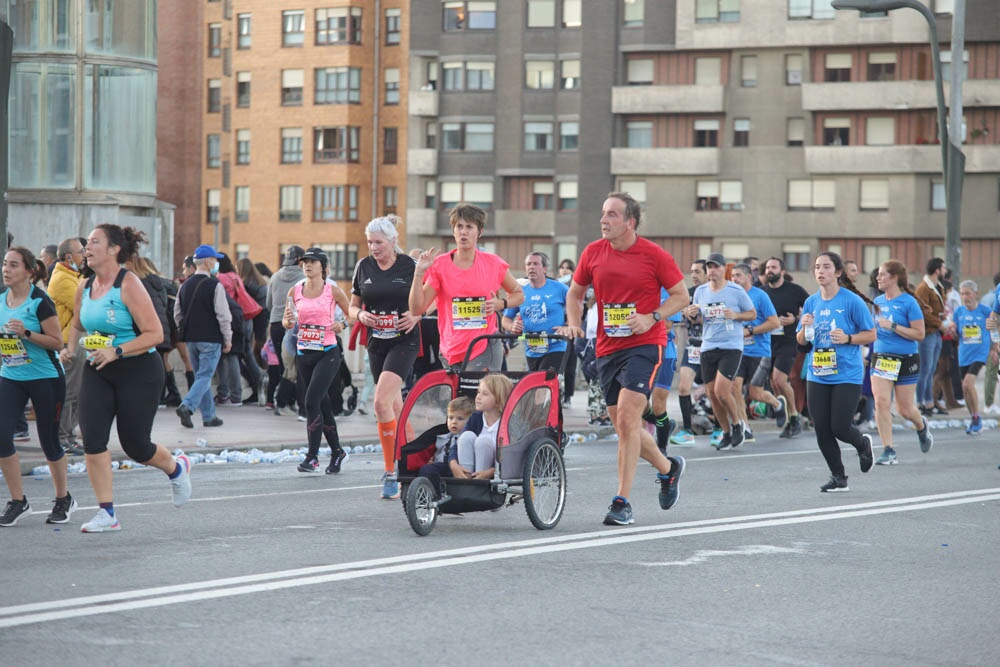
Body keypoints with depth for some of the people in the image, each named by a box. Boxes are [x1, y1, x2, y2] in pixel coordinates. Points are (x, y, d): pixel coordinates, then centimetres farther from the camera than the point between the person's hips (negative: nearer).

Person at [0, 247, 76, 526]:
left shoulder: (40, 301, -14)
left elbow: (57, 342, -14)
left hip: (45, 378, -5)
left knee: (49, 441, 4)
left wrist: (26, 333, -25)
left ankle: (63, 499, 25)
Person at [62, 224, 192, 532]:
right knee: (92, 437, -10)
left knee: (135, 446, 1)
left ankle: (176, 469, 35)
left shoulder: (129, 284, -15)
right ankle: (107, 514, -3)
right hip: (97, 372, 6)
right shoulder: (85, 287, 5)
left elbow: (155, 334, -18)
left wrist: (116, 351, -26)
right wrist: (71, 348, 4)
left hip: (138, 371, -6)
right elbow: (78, 326, 24)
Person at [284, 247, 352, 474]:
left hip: (327, 353, -5)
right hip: (304, 353, 5)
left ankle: (312, 456, -12)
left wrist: (342, 325, -13)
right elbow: (287, 323, 12)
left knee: (312, 401, -17)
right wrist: (289, 320, -10)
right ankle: (337, 451, 25)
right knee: (322, 404, 11)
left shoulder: (333, 290, -3)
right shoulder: (295, 291, 6)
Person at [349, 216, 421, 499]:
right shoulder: (364, 267, 5)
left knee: (382, 403, -19)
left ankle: (390, 471, -13)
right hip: (376, 343, 5)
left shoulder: (410, 266, -6)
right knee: (395, 407, 10)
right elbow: (353, 306, 14)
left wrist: (416, 315, -15)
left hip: (404, 341, -5)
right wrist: (360, 314, -8)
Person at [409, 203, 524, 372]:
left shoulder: (493, 263, 0)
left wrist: (501, 304, -4)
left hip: (486, 350, -2)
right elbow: (417, 309, -5)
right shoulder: (440, 265, 0)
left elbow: (518, 294, 16)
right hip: (451, 352, 2)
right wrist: (419, 273, -15)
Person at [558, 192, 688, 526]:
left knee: (626, 417, -17)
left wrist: (652, 317, -14)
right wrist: (573, 323, 0)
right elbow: (575, 292, 17)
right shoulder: (593, 253, 4)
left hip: (644, 344, -5)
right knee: (622, 424, 11)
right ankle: (668, 467, 37)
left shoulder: (653, 255, -7)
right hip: (607, 347, 6)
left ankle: (622, 502, -13)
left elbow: (681, 295, 0)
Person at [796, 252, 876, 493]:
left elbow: (871, 335, -3)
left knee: (839, 427, -8)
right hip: (817, 375, 5)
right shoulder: (811, 302, 8)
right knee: (822, 430, 2)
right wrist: (805, 327, -8)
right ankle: (838, 478, 17)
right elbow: (801, 341, 14)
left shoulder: (852, 301, -7)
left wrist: (847, 338, -19)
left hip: (846, 375, -5)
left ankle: (863, 444, 27)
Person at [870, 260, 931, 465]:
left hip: (905, 360, -4)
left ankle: (921, 427, 41)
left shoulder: (908, 302, -11)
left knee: (905, 409, 6)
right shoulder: (878, 301, 7)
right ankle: (888, 451, -9)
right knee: (881, 402, -13)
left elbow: (919, 334, -14)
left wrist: (893, 326, -21)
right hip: (880, 357, 4)